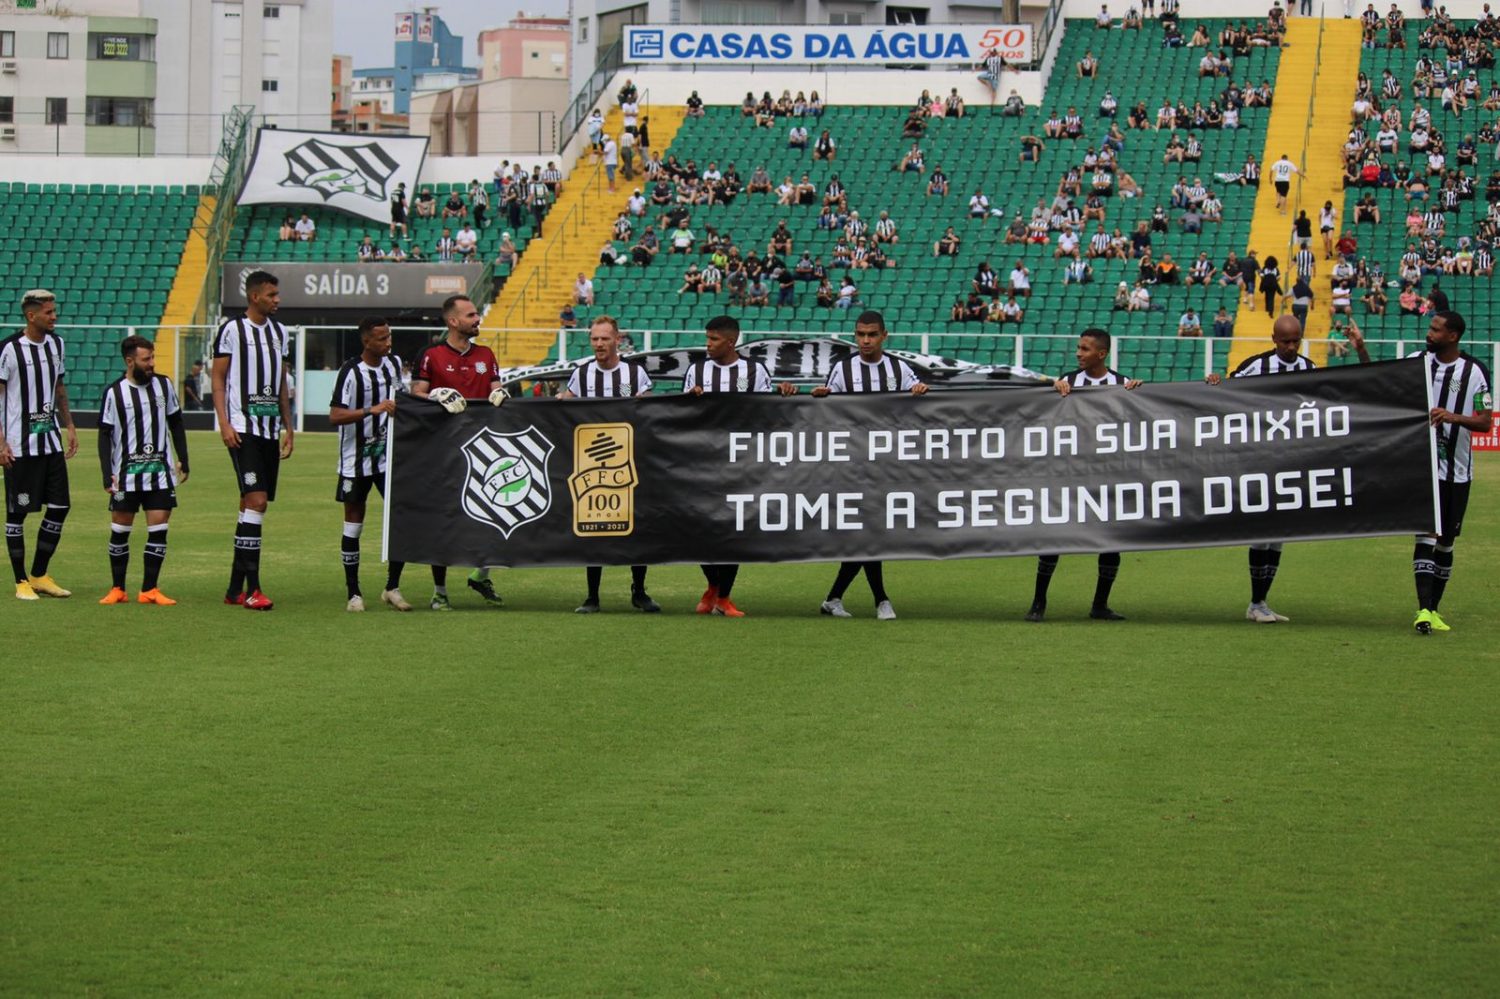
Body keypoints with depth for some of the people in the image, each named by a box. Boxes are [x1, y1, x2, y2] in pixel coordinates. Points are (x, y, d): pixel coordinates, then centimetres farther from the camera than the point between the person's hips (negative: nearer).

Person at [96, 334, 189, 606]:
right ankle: (118, 589, 14)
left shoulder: (163, 385, 4)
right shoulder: (114, 392, -4)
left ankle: (149, 589, 3)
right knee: (120, 531, 3)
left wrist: (183, 461, 13)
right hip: (126, 473, -2)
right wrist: (107, 476, -9)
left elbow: (176, 424, 15)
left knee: (159, 529, -3)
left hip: (161, 472, 2)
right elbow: (105, 436, -2)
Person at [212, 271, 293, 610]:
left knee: (254, 504, 9)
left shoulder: (279, 332, 15)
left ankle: (235, 588, 15)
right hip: (242, 428, -7)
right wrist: (224, 423, -13)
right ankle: (252, 588, -18)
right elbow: (218, 379, -4)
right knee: (255, 500, -17)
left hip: (270, 430, 7)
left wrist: (288, 428, 18)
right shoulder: (232, 330, -5)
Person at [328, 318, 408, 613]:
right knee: (353, 524, 3)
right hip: (356, 459, -5)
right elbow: (335, 416, -24)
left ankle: (392, 588, 7)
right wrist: (372, 410, -30)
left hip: (388, 455, 5)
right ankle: (353, 593, 11)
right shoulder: (351, 372, -16)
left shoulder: (394, 363, 5)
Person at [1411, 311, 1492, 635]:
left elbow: (1486, 422, -9)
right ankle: (1423, 610, -19)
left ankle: (1433, 609, 22)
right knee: (1426, 537, -13)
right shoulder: (1416, 362, 2)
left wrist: (1456, 417, -27)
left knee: (1445, 542, 9)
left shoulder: (1475, 372, -3)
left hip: (1457, 471, 1)